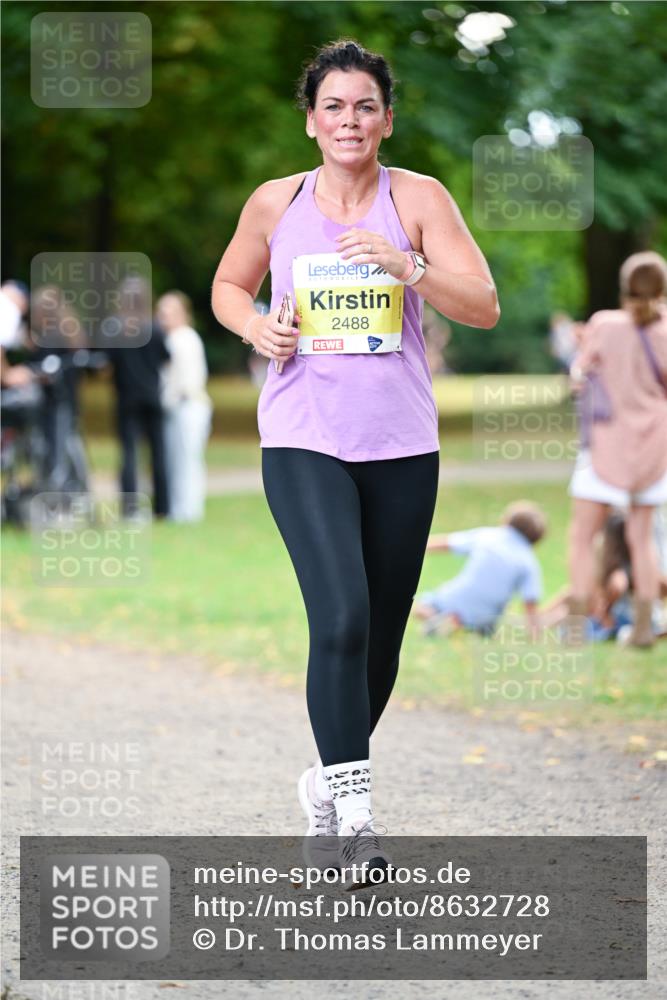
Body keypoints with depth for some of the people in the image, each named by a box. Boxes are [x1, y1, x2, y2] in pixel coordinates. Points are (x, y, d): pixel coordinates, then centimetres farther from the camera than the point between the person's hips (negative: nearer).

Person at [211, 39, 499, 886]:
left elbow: (484, 307, -7)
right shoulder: (275, 203, 4)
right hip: (302, 442, -2)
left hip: (402, 446, 2)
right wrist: (255, 325, -2)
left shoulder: (418, 198, 0)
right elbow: (228, 287, 20)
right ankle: (353, 813, -17)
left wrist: (406, 267, -23)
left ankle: (329, 782, 31)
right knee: (342, 618, -20)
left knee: (381, 639, 9)